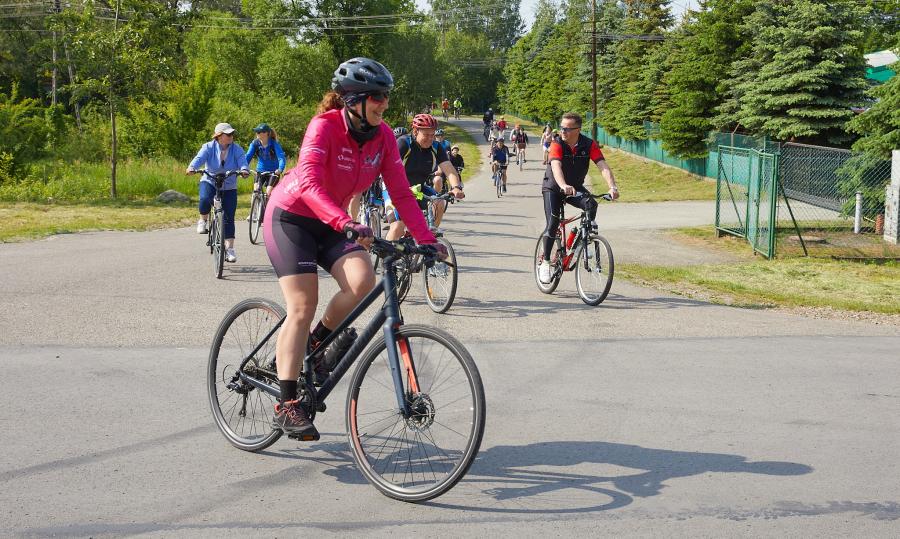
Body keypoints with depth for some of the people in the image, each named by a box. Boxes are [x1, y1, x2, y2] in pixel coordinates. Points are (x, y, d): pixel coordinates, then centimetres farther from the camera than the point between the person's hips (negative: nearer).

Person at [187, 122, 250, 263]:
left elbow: (242, 160, -24)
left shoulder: (236, 149, -8)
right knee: (205, 199, -35)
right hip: (210, 182, -1)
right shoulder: (208, 147, -9)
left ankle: (229, 248, 7)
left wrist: (244, 170, -48)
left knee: (229, 218, -2)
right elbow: (200, 158, -25)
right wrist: (192, 167, -47)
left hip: (229, 187, 1)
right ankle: (203, 220, -3)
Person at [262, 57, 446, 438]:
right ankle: (287, 405, -8)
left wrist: (426, 239, -18)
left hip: (330, 223, 5)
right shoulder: (325, 126, -24)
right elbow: (309, 183, -38)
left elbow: (401, 192, -8)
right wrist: (346, 223, -52)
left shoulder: (383, 136, -7)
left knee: (362, 281, -22)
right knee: (303, 307, -14)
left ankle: (318, 340, 7)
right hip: (290, 217, -5)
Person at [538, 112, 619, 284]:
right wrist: (564, 186, -59)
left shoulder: (589, 145, -17)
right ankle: (545, 263, 0)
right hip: (553, 187, -2)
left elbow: (603, 166, -26)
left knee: (591, 204, -29)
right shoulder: (557, 144, -23)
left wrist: (612, 187, -44)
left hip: (576, 187, 2)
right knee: (552, 224, -14)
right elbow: (556, 166, -39)